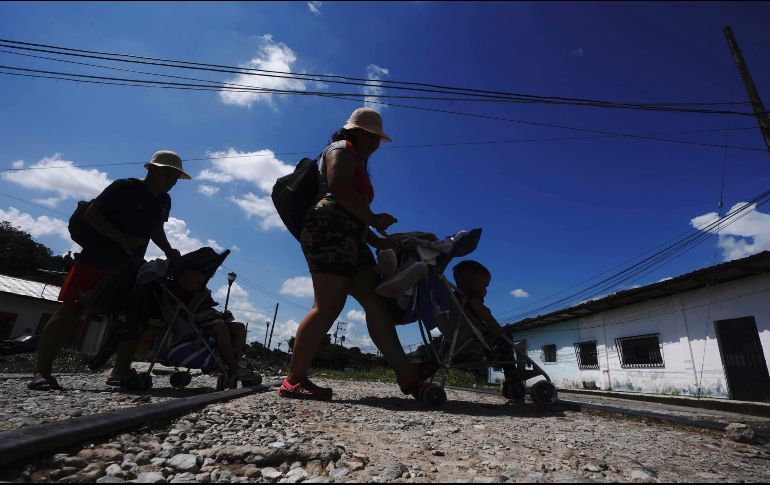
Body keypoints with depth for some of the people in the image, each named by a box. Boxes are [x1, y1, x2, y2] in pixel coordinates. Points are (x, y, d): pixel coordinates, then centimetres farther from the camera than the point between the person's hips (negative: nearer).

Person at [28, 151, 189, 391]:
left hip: (130, 267, 7)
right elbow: (92, 214, -14)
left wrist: (169, 251, 6)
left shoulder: (164, 201, 8)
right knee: (70, 310, -6)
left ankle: (121, 371, 10)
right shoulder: (125, 188, -12)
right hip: (96, 260, -6)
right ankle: (42, 371, 2)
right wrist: (123, 239, -25)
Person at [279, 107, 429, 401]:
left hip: (348, 239, 10)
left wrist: (377, 241, 20)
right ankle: (294, 380, -9)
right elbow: (337, 187, -14)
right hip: (330, 231, -10)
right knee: (328, 306, -16)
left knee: (375, 302, -3)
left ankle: (407, 375, -6)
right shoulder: (343, 149, 7)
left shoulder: (356, 163, 35)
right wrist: (373, 219, -10)